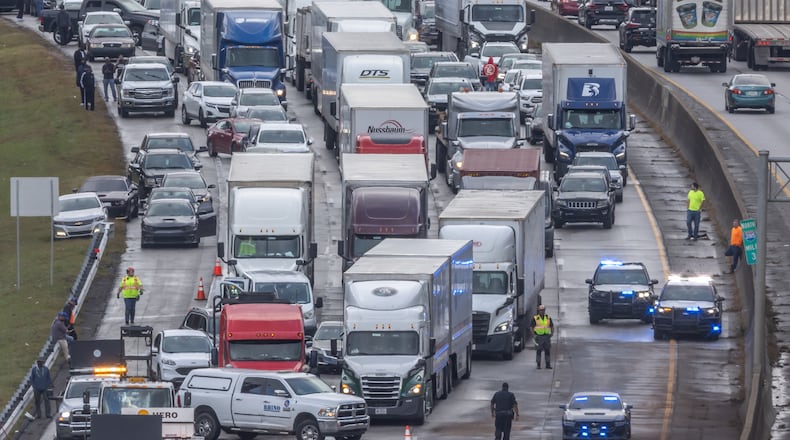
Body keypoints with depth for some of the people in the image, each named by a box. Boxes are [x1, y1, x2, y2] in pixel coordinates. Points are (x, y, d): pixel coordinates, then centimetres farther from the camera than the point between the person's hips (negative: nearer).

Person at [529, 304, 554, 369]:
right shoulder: (535, 318, 0)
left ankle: (548, 365, 7)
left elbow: (552, 327, 15)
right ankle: (538, 365, 6)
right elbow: (531, 327, 2)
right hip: (539, 336, -2)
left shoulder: (548, 318, 8)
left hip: (546, 336, 2)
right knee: (538, 351, -1)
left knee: (548, 351, 1)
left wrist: (552, 333, 0)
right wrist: (534, 334, -10)